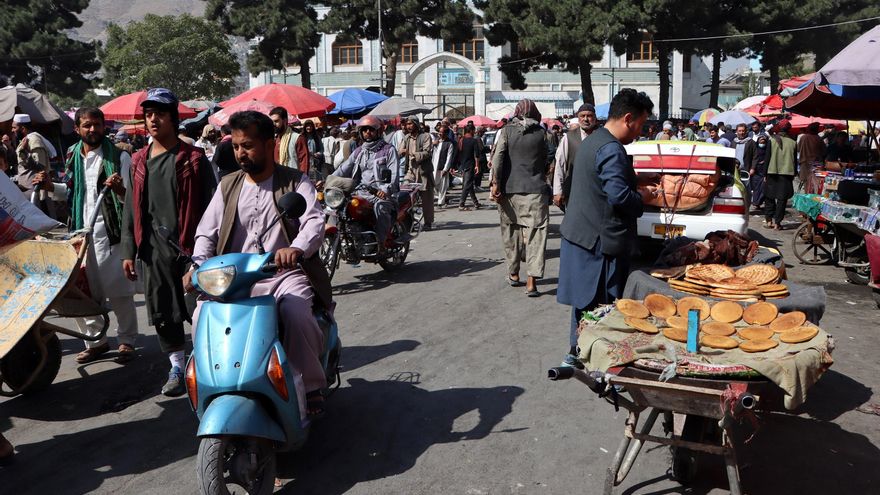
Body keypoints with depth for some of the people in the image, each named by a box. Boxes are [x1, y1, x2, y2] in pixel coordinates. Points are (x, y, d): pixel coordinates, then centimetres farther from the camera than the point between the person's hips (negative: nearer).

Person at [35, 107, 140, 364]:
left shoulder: (119, 157, -4)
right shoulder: (73, 156, 13)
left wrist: (120, 190, -29)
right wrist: (51, 186, 9)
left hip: (110, 232, -5)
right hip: (80, 231, 6)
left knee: (118, 290, 0)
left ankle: (127, 340, 14)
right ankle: (96, 340, 23)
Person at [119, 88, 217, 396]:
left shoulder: (193, 159, -1)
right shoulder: (139, 161, 13)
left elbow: (210, 204, -5)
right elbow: (131, 207, 15)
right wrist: (128, 250, 10)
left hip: (189, 246, -4)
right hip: (154, 248, 5)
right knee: (162, 312, 9)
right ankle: (177, 367, 24)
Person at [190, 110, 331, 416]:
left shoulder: (296, 182, 4)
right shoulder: (228, 186, 16)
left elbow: (315, 221, -12)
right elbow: (206, 232, 11)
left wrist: (297, 248, -35)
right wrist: (198, 266, -10)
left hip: (284, 274, -4)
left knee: (297, 314, -33)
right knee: (203, 316, -22)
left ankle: (311, 386, -12)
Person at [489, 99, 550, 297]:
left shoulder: (506, 131, 1)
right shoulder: (541, 133, 4)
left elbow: (498, 156, -9)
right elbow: (545, 160, 10)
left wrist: (495, 182, -10)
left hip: (509, 189, 1)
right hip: (535, 189, -1)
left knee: (511, 230, 15)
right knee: (536, 232, -2)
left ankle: (513, 274, 25)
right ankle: (532, 280, -11)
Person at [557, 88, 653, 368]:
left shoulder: (592, 141, 14)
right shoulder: (612, 150, -19)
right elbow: (620, 196, -26)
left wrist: (636, 190, 14)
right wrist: (642, 199, -7)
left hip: (580, 234, 10)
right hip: (602, 240, -10)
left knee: (585, 300, 19)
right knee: (602, 304, -1)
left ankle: (576, 353, 28)